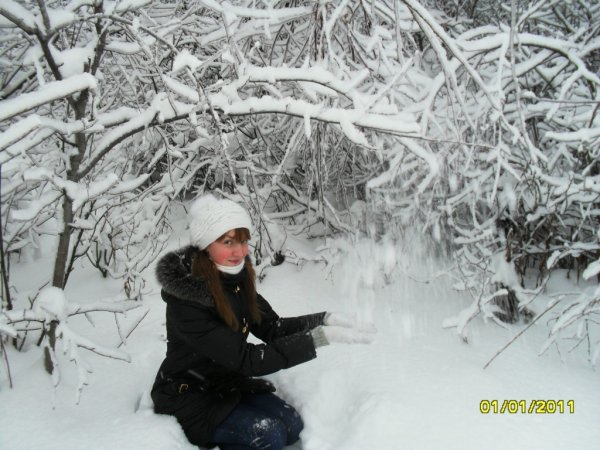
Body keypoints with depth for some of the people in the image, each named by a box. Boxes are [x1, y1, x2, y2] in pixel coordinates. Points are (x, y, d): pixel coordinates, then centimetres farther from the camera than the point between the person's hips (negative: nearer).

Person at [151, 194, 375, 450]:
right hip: (188, 396, -6)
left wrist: (323, 320, -21)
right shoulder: (185, 303, -28)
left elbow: (272, 328, -5)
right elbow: (246, 358, -29)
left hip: (229, 384, 7)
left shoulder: (236, 278, -6)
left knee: (293, 425, -8)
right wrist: (316, 338, -34)